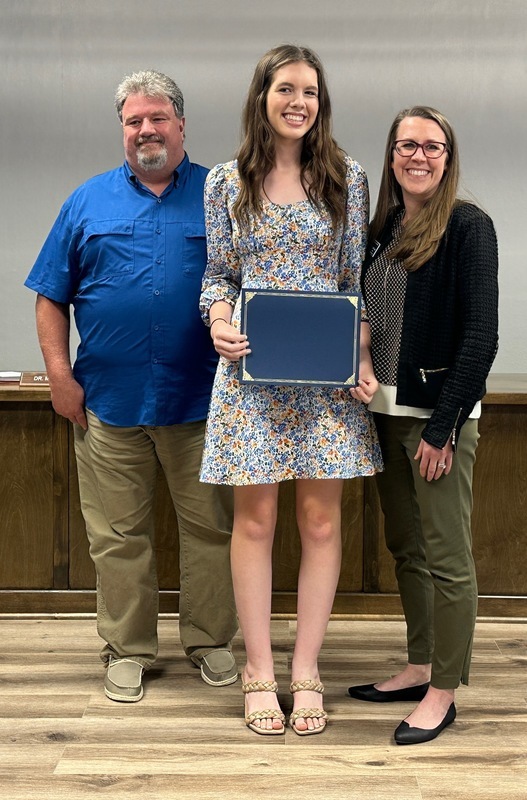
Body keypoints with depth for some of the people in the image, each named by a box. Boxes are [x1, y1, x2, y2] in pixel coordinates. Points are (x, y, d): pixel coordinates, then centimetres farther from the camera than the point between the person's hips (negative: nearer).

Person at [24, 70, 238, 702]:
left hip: (200, 402, -1)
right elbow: (51, 296, 9)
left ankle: (209, 639, 24)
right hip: (108, 402, 1)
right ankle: (127, 649, 21)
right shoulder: (88, 201, 9)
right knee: (117, 534, 7)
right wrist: (60, 373, -1)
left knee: (210, 528, 7)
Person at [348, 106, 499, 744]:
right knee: (405, 546, 15)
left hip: (439, 413, -7)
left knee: (446, 556, 0)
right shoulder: (383, 228, 12)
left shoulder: (468, 227, -8)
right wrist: (369, 400, 7)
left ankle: (444, 691, 11)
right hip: (387, 410, 7)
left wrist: (444, 427, -17)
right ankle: (420, 666, 29)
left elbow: (480, 335, -13)